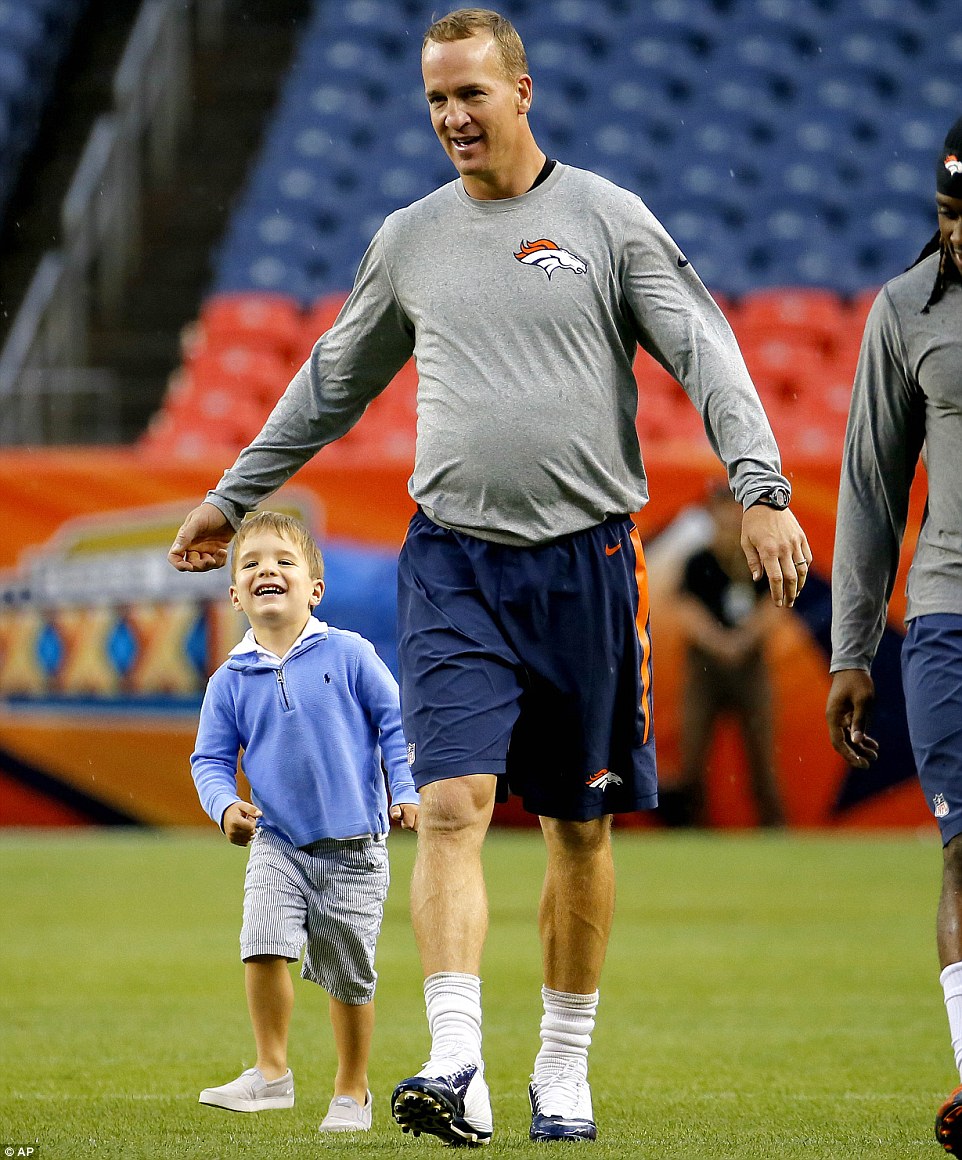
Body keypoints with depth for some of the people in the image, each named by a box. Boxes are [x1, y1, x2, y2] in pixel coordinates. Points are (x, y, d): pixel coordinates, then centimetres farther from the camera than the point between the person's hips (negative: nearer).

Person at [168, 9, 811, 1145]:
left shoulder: (608, 220, 1)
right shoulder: (410, 239, 10)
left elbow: (707, 356, -4)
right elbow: (333, 381, 23)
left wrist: (760, 488, -17)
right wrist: (235, 495, 28)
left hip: (583, 558, -1)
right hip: (452, 561, 1)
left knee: (579, 829, 6)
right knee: (451, 805, -13)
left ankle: (564, 1071, 17)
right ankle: (455, 1065, -20)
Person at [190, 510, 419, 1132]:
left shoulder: (348, 655, -6)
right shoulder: (231, 680, 0)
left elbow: (396, 723, -1)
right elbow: (211, 758, 6)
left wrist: (407, 792, -11)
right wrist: (226, 805, -13)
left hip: (353, 846, -1)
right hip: (278, 843, 1)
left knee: (349, 974, 5)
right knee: (264, 943, -20)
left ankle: (352, 1089, 22)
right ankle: (271, 1072, -7)